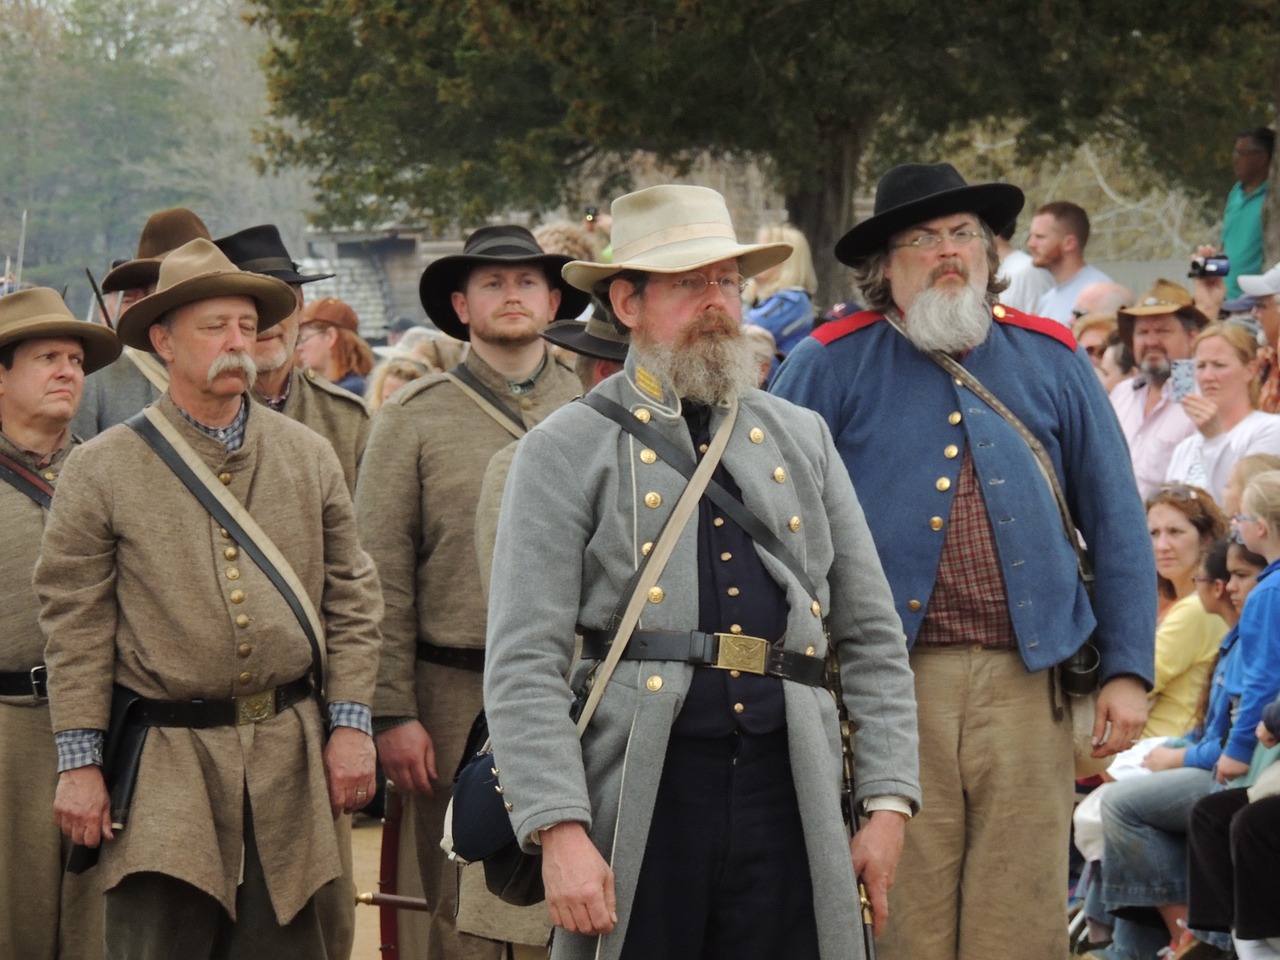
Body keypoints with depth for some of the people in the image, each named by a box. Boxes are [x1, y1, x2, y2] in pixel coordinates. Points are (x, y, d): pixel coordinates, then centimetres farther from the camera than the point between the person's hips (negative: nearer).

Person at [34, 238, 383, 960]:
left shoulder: (310, 457, 9)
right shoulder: (102, 471, 0)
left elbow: (352, 599, 11)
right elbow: (75, 627, -1)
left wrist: (352, 723, 3)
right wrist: (80, 761, -5)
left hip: (288, 755, 3)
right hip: (166, 763, -3)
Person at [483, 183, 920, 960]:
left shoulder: (803, 440, 16)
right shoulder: (567, 452, 3)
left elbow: (873, 638, 16)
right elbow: (524, 666, -5)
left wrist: (889, 800, 6)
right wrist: (559, 831, -15)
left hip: (790, 799, 3)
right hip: (641, 803, -3)